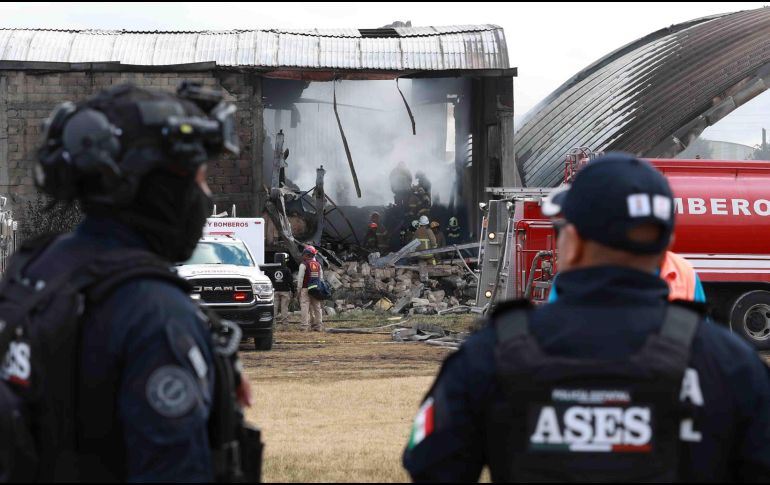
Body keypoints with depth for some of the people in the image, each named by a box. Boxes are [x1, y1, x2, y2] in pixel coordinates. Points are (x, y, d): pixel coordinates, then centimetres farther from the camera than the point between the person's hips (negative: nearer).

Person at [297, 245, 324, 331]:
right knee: (317, 307, 8)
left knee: (305, 307, -6)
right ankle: (319, 325, 9)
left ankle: (305, 325, -11)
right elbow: (321, 277, 14)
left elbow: (300, 278, -9)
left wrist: (298, 289, -4)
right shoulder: (318, 264, 11)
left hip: (306, 289, -6)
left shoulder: (304, 264, -7)